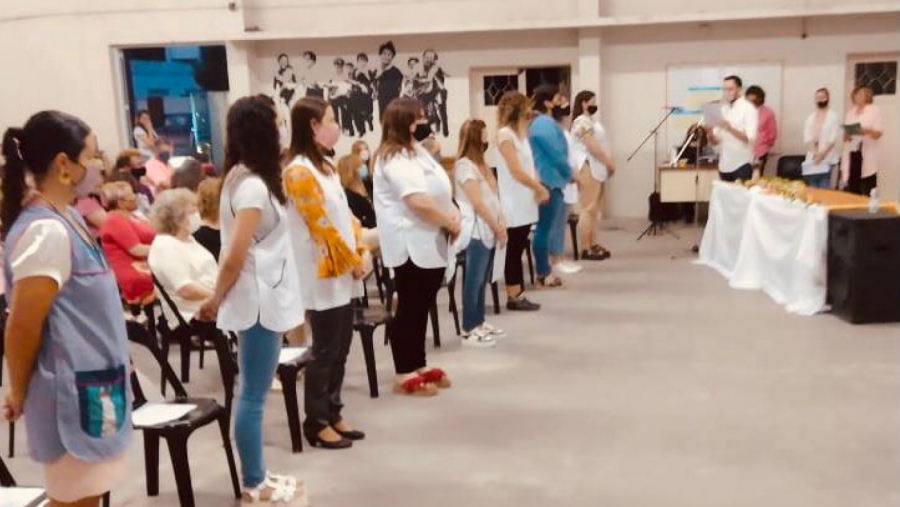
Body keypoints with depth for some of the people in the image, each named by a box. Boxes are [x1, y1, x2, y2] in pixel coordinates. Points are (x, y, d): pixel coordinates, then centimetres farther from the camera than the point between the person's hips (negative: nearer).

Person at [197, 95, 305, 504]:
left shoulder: (241, 177, 13)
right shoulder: (253, 185, -18)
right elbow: (236, 255, -19)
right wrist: (216, 300, -7)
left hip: (263, 298, 10)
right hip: (260, 301, -10)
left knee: (252, 393, 15)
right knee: (253, 395, 1)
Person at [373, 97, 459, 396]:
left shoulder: (417, 152, 16)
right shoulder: (395, 159, -17)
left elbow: (440, 191, 17)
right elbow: (420, 202, -26)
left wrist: (453, 214, -1)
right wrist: (450, 223, -14)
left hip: (429, 244, 10)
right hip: (412, 246, -10)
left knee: (421, 308, 15)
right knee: (409, 309, -2)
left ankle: (418, 367, 26)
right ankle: (404, 376, 7)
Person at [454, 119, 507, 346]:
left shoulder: (480, 163, 16)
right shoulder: (465, 165, -13)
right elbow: (477, 202, -17)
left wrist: (501, 224, 4)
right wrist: (497, 227, -12)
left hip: (489, 230, 9)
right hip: (476, 231, -9)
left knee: (482, 280, 14)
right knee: (474, 281, -4)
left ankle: (479, 322, 22)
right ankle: (469, 330, 2)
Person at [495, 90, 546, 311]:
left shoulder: (520, 133, 16)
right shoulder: (505, 135, -12)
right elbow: (516, 171, -17)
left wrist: (538, 188, 0)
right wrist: (540, 188, -9)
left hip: (526, 201, 8)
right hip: (514, 203, -8)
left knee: (519, 248, 10)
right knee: (514, 249, -1)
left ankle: (518, 294, 14)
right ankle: (514, 297, 6)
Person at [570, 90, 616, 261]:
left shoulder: (592, 120, 20)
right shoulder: (582, 122, -12)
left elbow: (602, 144, 19)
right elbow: (593, 147, -18)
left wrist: (609, 162, 7)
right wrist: (609, 162, -12)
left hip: (596, 168, 11)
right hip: (587, 167, -11)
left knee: (594, 209, 12)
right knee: (588, 209, -10)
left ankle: (593, 245, 16)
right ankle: (586, 249, -10)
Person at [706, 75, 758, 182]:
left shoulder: (748, 109, -4)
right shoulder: (722, 109, 11)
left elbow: (750, 138, -15)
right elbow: (715, 142, 11)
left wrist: (730, 128, -26)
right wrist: (710, 133, -11)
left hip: (742, 164, -5)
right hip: (724, 165, 5)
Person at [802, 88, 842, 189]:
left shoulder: (833, 117, 1)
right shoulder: (810, 118, 14)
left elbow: (833, 139, -8)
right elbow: (807, 138, 3)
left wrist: (822, 153, -17)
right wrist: (815, 152, -12)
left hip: (827, 159, -4)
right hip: (812, 159, 4)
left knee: (824, 188, -8)